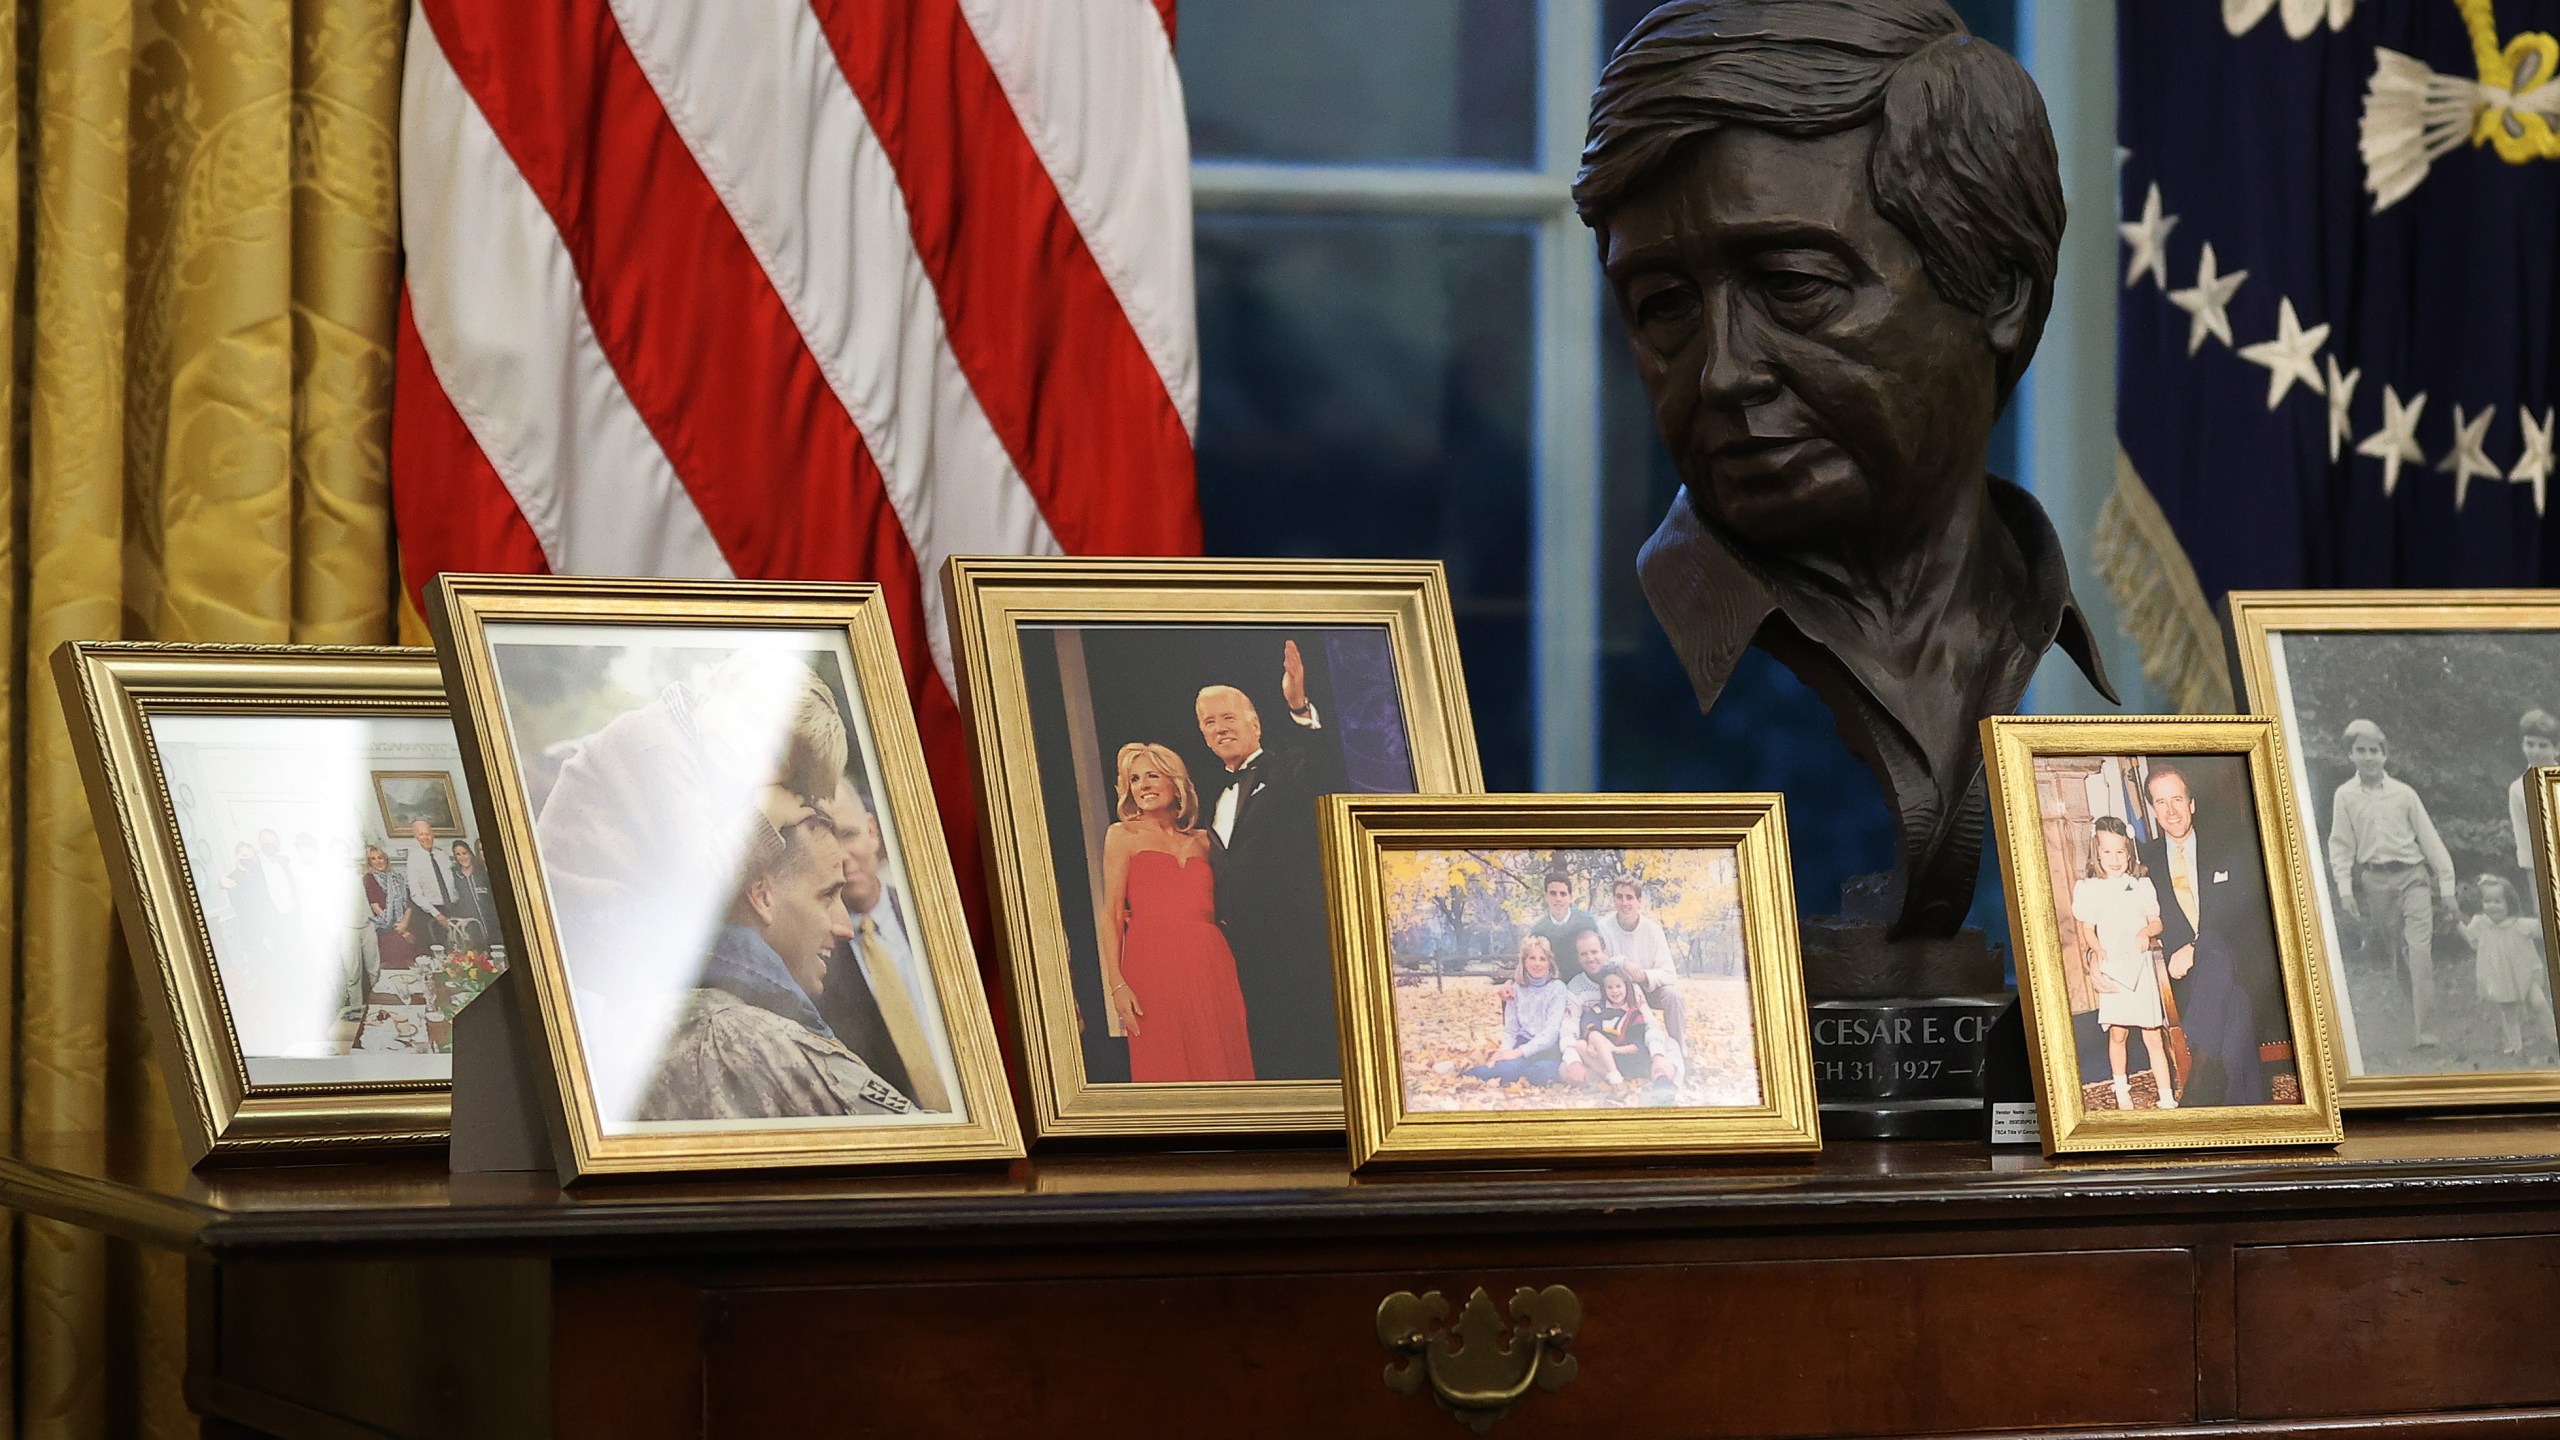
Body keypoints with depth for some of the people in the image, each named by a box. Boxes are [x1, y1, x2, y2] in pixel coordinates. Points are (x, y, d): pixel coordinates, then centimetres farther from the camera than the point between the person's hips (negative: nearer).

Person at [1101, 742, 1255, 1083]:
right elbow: (1112, 914, 2)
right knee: (1166, 1071, -4)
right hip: (1153, 965, -3)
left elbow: (1218, 908, 17)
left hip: (1209, 964, 3)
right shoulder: (1122, 837, 9)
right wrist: (1116, 984, -8)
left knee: (1222, 1069, -1)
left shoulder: (1202, 841, 18)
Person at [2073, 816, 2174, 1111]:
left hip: (2141, 966, 1)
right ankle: (2121, 1092, 21)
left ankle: (2167, 1098, -1)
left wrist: (2147, 932, -12)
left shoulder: (2141, 886, 6)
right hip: (2111, 968, -1)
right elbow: (2088, 929, 2)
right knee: (2117, 1033, 2)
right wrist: (2097, 950, -17)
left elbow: (2157, 922, 11)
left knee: (2153, 1037, -1)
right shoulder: (2089, 889, 2)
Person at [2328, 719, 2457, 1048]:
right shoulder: (2346, 796, 5)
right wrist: (2345, 890, -4)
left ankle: (2423, 1029, -16)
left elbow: (2430, 839, 6)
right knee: (2390, 954, 6)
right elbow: (2341, 846, 6)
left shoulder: (2403, 793, 3)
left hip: (2412, 876, -1)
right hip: (2374, 882, 1)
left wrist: (2446, 886, 5)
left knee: (2419, 950, -13)